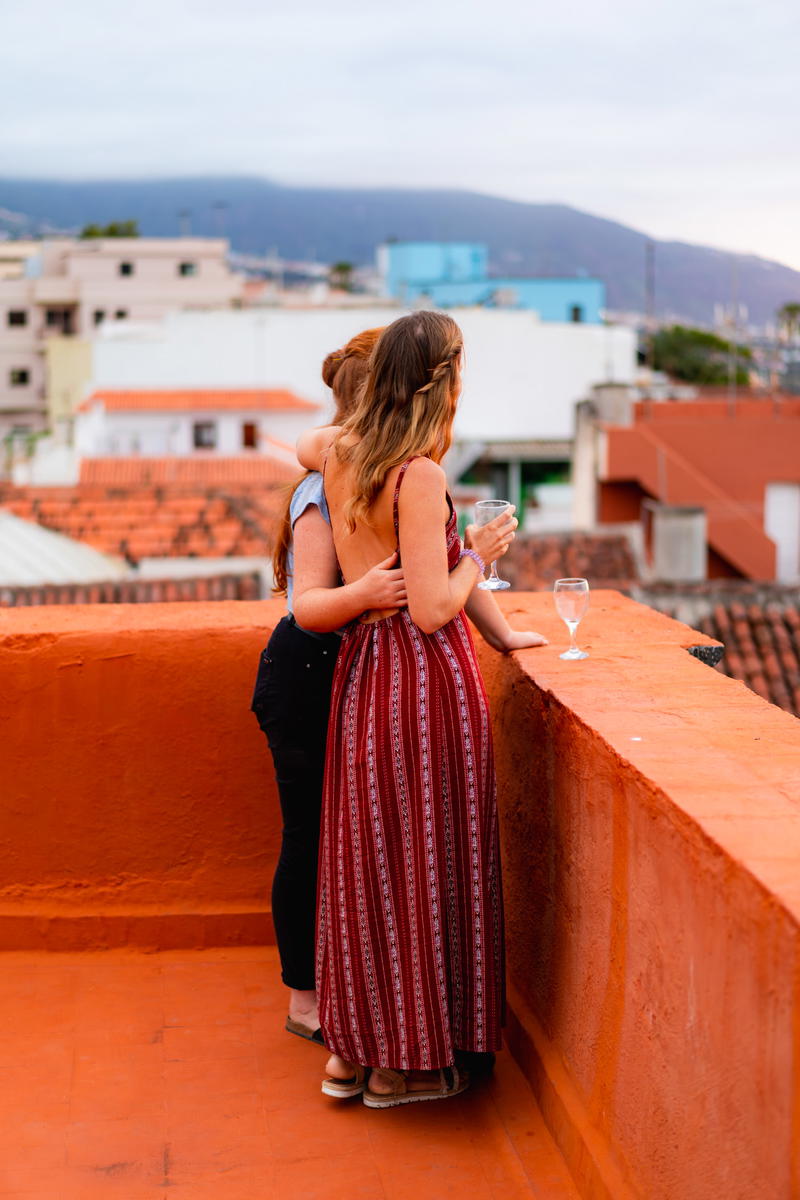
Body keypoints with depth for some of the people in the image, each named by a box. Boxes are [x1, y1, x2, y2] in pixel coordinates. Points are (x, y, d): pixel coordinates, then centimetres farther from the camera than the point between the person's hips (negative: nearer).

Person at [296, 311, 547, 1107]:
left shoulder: (342, 453, 5)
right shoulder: (420, 476, -18)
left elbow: (301, 446, 31)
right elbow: (433, 608, -21)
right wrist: (480, 553, -3)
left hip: (364, 671, 8)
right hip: (424, 677, -8)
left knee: (365, 857, 16)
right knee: (420, 859, 4)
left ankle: (352, 1049, 26)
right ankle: (406, 1063, 16)